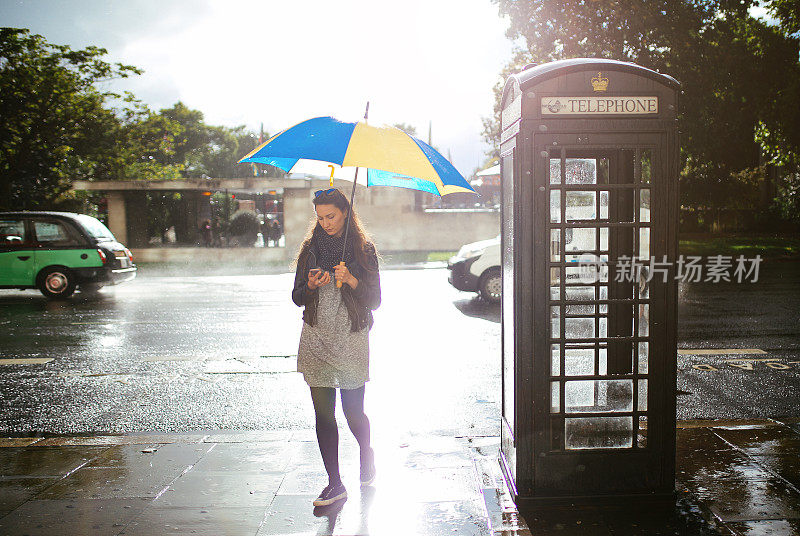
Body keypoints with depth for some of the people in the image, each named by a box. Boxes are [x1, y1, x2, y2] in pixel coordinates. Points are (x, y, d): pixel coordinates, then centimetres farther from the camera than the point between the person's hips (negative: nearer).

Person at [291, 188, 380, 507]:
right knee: (323, 413, 1)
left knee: (353, 410, 3)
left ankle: (367, 456, 35)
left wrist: (351, 280, -17)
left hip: (352, 339, -2)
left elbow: (374, 300, 0)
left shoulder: (363, 249, 2)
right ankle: (335, 483, 11)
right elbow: (297, 297, 10)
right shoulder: (310, 248, 9)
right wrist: (312, 286, -11)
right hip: (316, 339, 2)